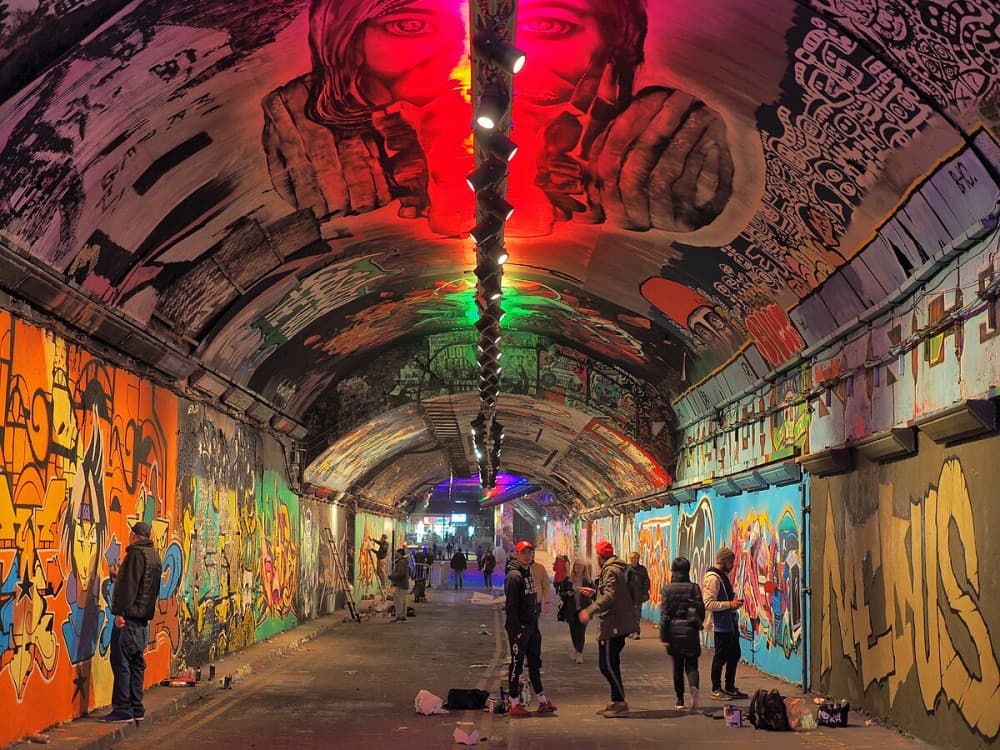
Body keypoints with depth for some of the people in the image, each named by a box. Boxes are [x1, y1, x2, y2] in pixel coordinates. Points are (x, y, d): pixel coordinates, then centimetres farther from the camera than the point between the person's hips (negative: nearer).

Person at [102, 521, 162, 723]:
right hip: (144, 618, 10)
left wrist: (121, 611, -21)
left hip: (130, 617, -9)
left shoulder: (136, 553, -11)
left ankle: (122, 710, -9)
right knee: (136, 663, 12)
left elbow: (129, 585, -19)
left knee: (120, 662, -7)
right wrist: (118, 577, 37)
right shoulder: (154, 556, 18)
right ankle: (136, 709, 14)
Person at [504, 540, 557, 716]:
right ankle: (515, 704, 3)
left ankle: (542, 701, 23)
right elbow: (511, 606, -19)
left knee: (535, 663, 15)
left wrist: (535, 625, 16)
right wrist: (516, 630, -22)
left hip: (531, 626, 9)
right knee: (517, 664, -3)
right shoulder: (514, 576, -15)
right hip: (518, 627, -9)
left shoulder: (529, 572, 14)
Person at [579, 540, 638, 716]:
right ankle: (616, 701, 20)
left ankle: (620, 702, -7)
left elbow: (609, 597, -26)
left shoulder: (610, 570, -14)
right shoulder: (616, 569, 18)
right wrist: (594, 593, 35)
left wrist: (590, 611, -27)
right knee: (610, 664, 15)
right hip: (619, 623, 11)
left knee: (607, 664, -8)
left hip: (613, 624, -11)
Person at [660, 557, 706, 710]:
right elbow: (701, 610, -1)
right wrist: (698, 625, 17)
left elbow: (664, 613, -7)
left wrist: (663, 636, -5)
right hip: (690, 631, 0)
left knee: (677, 666, 12)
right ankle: (694, 686, -26)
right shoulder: (694, 588, -2)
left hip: (674, 631, 0)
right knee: (691, 664, 4)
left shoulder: (667, 589, -4)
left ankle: (680, 700, 15)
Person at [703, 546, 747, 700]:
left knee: (734, 655, 15)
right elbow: (709, 603, -23)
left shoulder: (724, 575, 15)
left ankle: (730, 688, 26)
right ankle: (716, 690, 10)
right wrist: (730, 604, -22)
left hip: (731, 623, 10)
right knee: (720, 657, -1)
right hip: (720, 625, -10)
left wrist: (734, 602, 8)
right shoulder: (712, 578, -17)